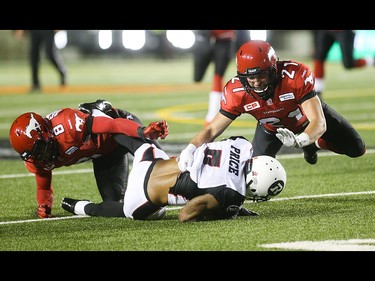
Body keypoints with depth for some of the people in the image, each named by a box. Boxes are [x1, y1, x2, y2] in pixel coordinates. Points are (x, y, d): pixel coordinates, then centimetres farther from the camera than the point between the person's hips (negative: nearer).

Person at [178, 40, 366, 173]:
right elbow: (213, 129, -29)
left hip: (306, 116, -1)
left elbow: (319, 122, -43)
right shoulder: (236, 92, -36)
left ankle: (313, 143, 25)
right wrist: (190, 149, -48)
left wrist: (300, 140, -64)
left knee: (356, 149, -2)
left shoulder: (296, 75, -44)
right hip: (271, 127, 1)